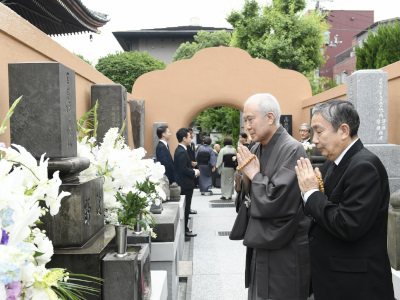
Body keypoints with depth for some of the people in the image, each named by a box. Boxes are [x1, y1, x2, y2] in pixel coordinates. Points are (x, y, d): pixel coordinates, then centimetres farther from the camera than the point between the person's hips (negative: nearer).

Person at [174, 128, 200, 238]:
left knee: (185, 207, 16)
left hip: (184, 184, 10)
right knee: (185, 208, -1)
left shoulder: (180, 150, 12)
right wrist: (195, 172, -12)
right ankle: (184, 230, 7)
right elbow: (183, 169, -24)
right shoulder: (182, 152, -20)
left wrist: (193, 171, 8)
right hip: (185, 185, -10)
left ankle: (184, 228, 24)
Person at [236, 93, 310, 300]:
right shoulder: (257, 149, 6)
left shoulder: (292, 149, -18)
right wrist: (246, 176, -7)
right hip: (261, 244, 8)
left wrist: (254, 174, -12)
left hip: (284, 250, -7)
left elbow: (277, 201, -25)